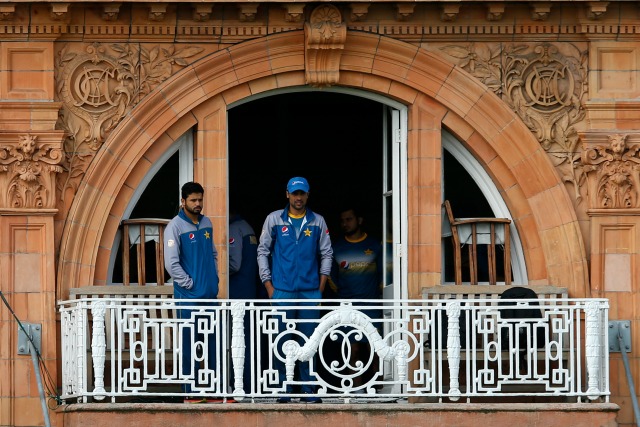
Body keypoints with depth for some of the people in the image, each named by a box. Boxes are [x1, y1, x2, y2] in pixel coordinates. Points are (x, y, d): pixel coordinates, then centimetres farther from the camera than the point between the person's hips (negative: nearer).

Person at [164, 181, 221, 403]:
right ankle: (190, 391, 2)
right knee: (189, 343, -2)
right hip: (188, 295, -6)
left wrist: (214, 279, 10)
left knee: (213, 342, 6)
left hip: (210, 294, 6)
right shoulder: (175, 227, -7)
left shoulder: (206, 223, 12)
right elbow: (171, 263, -11)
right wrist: (190, 284, -10)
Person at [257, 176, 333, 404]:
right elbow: (262, 251, 8)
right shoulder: (274, 220, 6)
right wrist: (268, 284, 1)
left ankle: (308, 389, 7)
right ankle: (284, 390, 5)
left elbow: (326, 253, 13)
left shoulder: (317, 222, 9)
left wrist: (322, 284, 4)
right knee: (282, 342, -1)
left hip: (310, 291, 1)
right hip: (282, 291, -1)